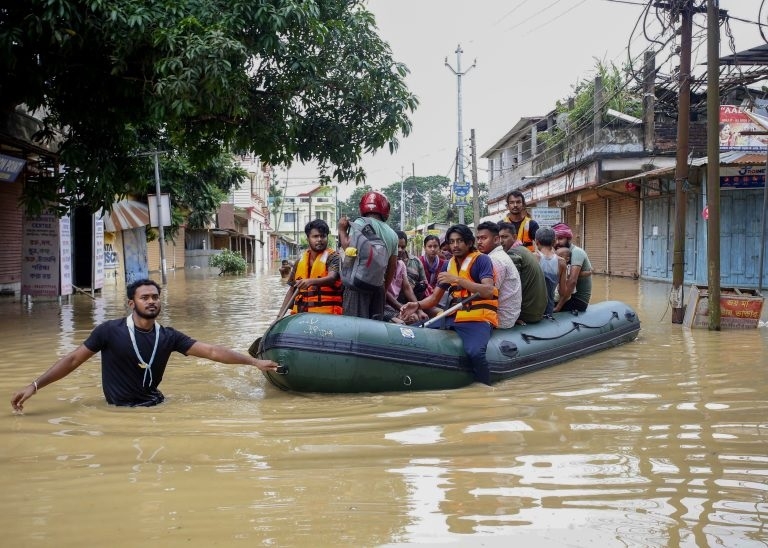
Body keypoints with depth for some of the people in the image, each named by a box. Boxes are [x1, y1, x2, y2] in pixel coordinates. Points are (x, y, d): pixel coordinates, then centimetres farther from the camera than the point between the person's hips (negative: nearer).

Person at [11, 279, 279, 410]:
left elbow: (212, 351, -1)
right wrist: (35, 386, -11)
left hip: (155, 405, 4)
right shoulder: (110, 331, -9)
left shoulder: (168, 336, 0)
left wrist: (254, 361, -4)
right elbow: (73, 360, -4)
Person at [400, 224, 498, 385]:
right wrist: (418, 305, -4)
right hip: (454, 317, 7)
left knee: (475, 352, -37)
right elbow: (435, 297, 17)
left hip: (478, 319, -7)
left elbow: (488, 292, -19)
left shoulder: (482, 260, -4)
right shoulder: (449, 265, 15)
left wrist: (457, 279, -21)